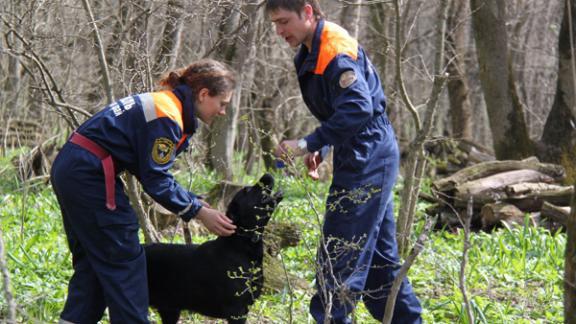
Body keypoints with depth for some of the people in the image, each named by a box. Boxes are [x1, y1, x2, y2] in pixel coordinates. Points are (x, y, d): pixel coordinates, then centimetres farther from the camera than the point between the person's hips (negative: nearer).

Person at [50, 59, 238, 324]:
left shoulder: (162, 103, 14)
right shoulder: (166, 117, -16)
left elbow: (154, 173, 18)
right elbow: (156, 182, -15)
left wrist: (195, 202, 12)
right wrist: (199, 212, -9)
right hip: (89, 175, -10)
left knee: (91, 261, 14)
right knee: (124, 260, -3)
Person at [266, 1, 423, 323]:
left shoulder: (335, 52, -19)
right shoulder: (313, 52, 13)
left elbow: (358, 109, -29)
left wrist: (308, 144, -26)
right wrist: (320, 148, 9)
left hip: (366, 161, -10)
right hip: (370, 160, 10)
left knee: (340, 255, -9)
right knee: (377, 253, 17)